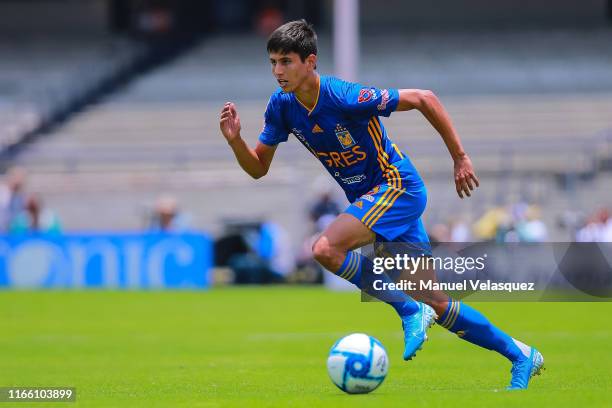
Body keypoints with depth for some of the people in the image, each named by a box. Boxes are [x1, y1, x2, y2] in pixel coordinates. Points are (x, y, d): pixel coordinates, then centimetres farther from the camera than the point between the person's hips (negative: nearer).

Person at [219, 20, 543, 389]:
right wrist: (235, 140, -16)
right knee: (436, 305, 7)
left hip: (397, 186, -8)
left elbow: (424, 99, -17)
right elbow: (258, 168, 5)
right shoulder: (282, 106, -4)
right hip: (370, 199, 8)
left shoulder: (346, 97, -24)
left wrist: (460, 158, -14)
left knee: (325, 249, -27)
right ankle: (521, 355, 20)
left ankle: (410, 312, -12)